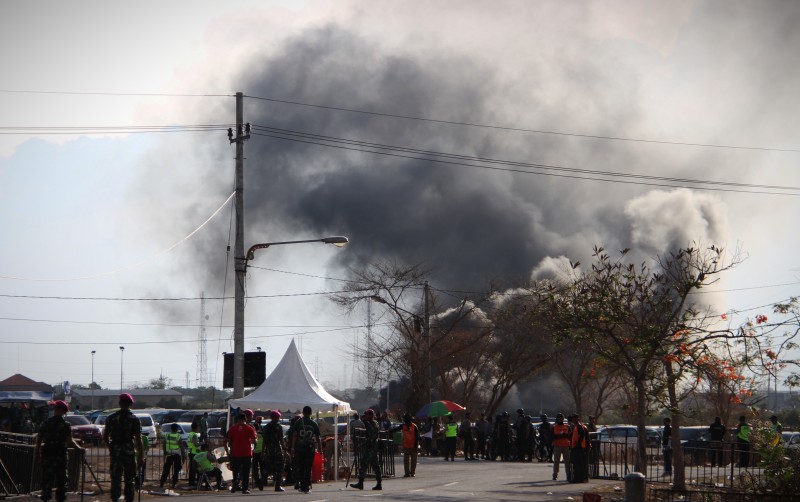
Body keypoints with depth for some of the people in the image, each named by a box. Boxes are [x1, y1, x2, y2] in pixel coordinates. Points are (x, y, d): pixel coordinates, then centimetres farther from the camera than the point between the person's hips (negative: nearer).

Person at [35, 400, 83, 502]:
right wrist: (78, 448, -2)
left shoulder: (45, 423, 2)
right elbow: (69, 441, -14)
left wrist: (37, 452, 13)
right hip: (60, 454, -2)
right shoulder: (66, 425, -6)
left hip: (47, 453, 2)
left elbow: (39, 439, 3)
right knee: (61, 479, 8)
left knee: (47, 478, 5)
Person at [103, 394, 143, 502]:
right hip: (129, 451, -2)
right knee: (129, 479, 7)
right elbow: (138, 439, -9)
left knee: (115, 477, 6)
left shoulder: (111, 418, 2)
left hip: (115, 451, 2)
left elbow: (105, 436, 8)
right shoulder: (134, 419, -6)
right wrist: (141, 456, -5)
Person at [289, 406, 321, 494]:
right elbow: (317, 437, 7)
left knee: (301, 468, 10)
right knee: (308, 469, 1)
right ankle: (306, 488, -3)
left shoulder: (298, 422, 1)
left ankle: (302, 487, 12)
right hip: (310, 448, 0)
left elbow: (294, 436, -3)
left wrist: (292, 447, 0)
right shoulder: (314, 424, 3)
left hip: (300, 448, 0)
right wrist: (320, 447, 16)